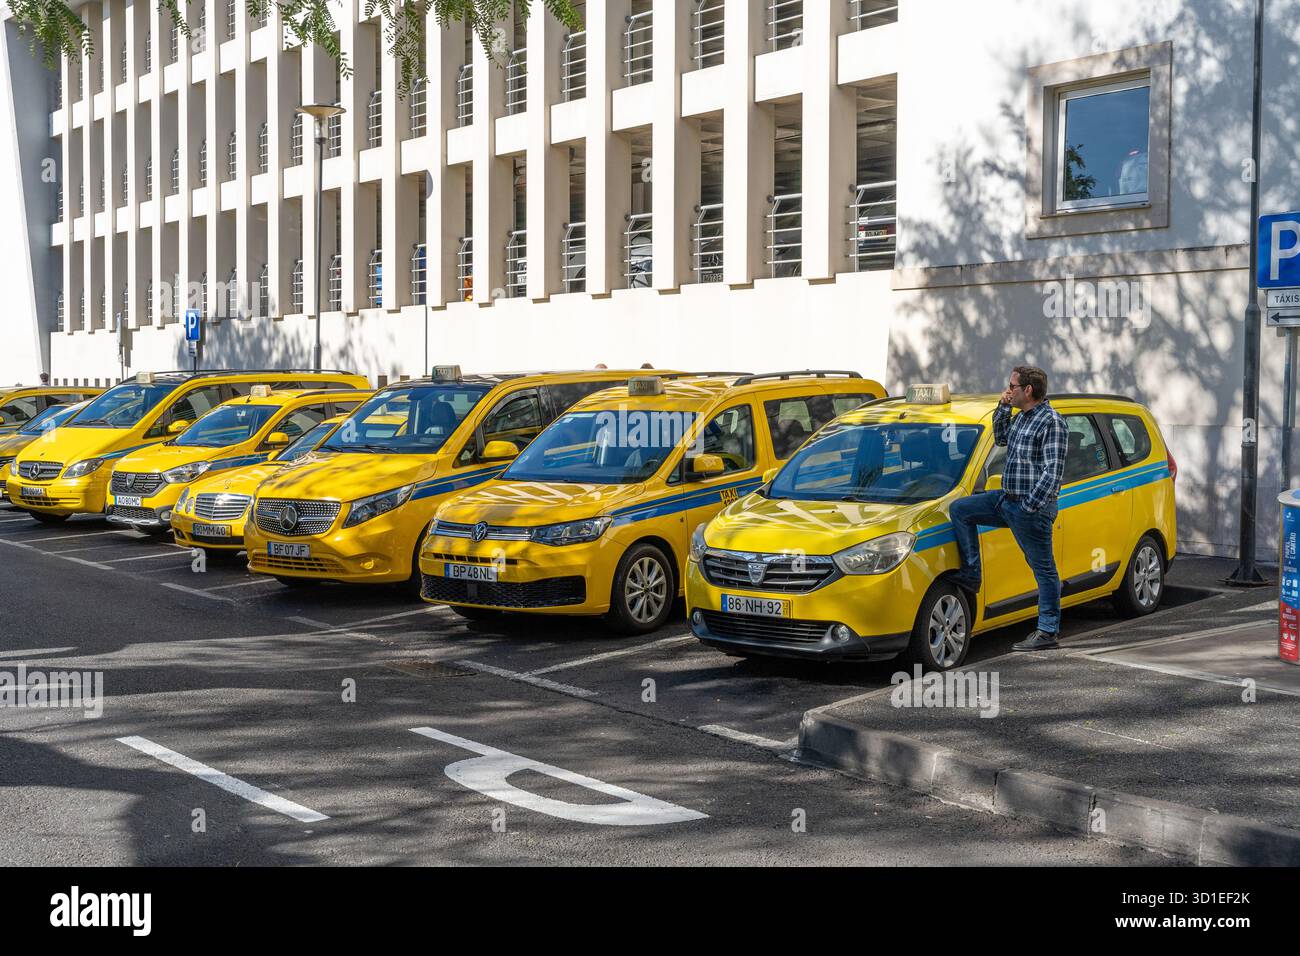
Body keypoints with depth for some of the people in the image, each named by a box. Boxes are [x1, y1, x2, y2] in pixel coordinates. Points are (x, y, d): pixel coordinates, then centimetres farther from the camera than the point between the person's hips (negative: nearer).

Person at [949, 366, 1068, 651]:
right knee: (959, 509, 4)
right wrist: (1003, 408, 15)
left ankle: (1047, 632, 5)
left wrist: (1030, 506, -21)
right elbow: (1000, 438, 31)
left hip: (1033, 509, -9)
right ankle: (971, 575, 5)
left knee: (1044, 569, -1)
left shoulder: (1051, 422, -15)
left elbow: (1053, 472, -20)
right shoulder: (1021, 417, 13)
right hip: (1006, 499, 9)